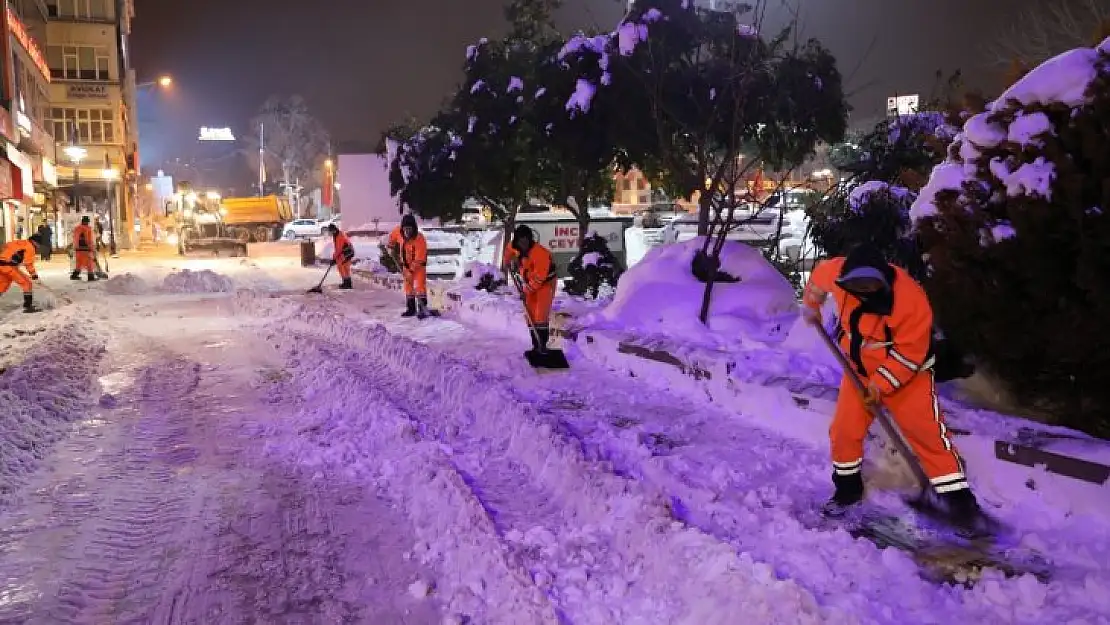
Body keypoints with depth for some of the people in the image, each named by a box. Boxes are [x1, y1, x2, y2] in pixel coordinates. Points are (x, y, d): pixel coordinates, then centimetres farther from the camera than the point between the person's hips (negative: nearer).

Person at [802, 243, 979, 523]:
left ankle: (958, 499, -1)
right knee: (844, 431, 3)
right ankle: (848, 487, 24)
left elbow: (909, 354, -24)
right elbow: (819, 276, 6)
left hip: (907, 372, -4)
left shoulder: (911, 300, -31)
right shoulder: (838, 272, -20)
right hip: (860, 369, 4)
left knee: (926, 432, -11)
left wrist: (881, 384, -23)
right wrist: (811, 306, 20)